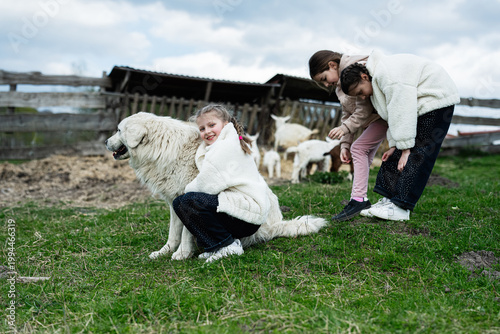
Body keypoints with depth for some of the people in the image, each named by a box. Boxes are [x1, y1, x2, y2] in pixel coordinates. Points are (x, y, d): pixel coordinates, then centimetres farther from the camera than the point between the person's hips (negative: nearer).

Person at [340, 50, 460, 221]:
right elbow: (394, 116, 10)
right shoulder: (377, 80, 10)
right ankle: (390, 199, 7)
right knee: (397, 153, 5)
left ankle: (401, 208, -15)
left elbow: (401, 112, -26)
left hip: (436, 101, -11)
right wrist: (394, 145, 1)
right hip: (420, 104, 11)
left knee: (416, 155, -14)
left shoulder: (387, 73, -23)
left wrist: (405, 147, -24)